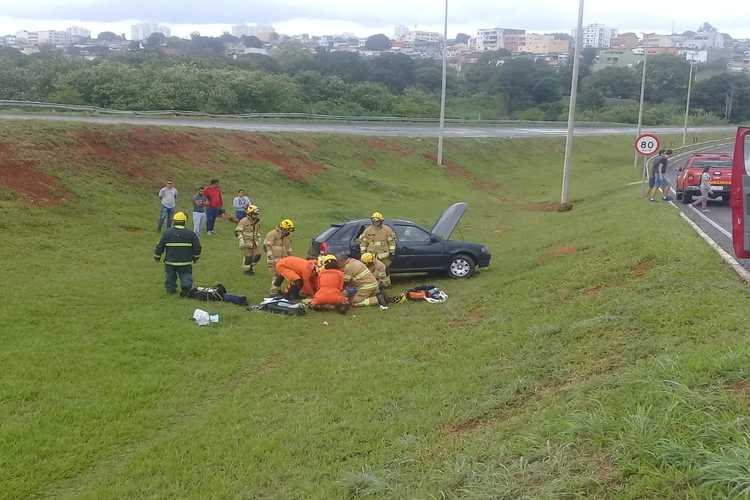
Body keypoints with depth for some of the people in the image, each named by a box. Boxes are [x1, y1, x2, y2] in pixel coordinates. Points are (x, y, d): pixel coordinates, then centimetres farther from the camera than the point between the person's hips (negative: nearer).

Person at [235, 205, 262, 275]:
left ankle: (250, 266, 31)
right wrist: (241, 241, -20)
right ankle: (246, 270, 21)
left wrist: (259, 240, 19)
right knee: (247, 256, 1)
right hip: (246, 242, -7)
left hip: (255, 242, 7)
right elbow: (238, 231, -14)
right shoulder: (243, 221, -16)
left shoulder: (257, 221, 6)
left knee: (257, 255, 8)